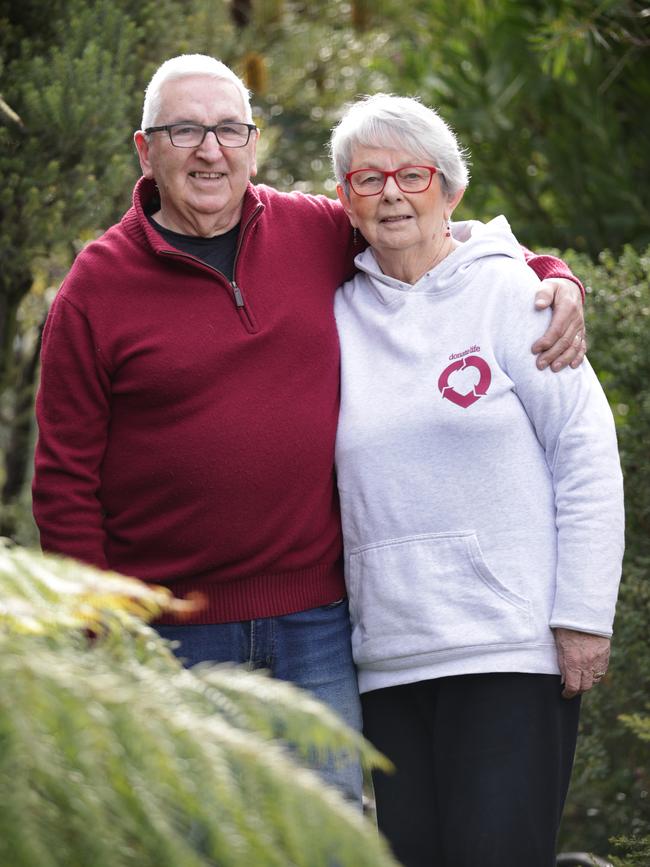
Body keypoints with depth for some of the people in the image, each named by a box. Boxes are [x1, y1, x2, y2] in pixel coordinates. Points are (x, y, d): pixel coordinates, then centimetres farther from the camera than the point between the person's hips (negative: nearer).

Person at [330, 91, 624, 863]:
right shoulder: (338, 316, 10)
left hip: (512, 645, -4)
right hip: (387, 650, 4)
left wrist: (582, 615, -7)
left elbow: (587, 452, -2)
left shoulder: (508, 293, 0)